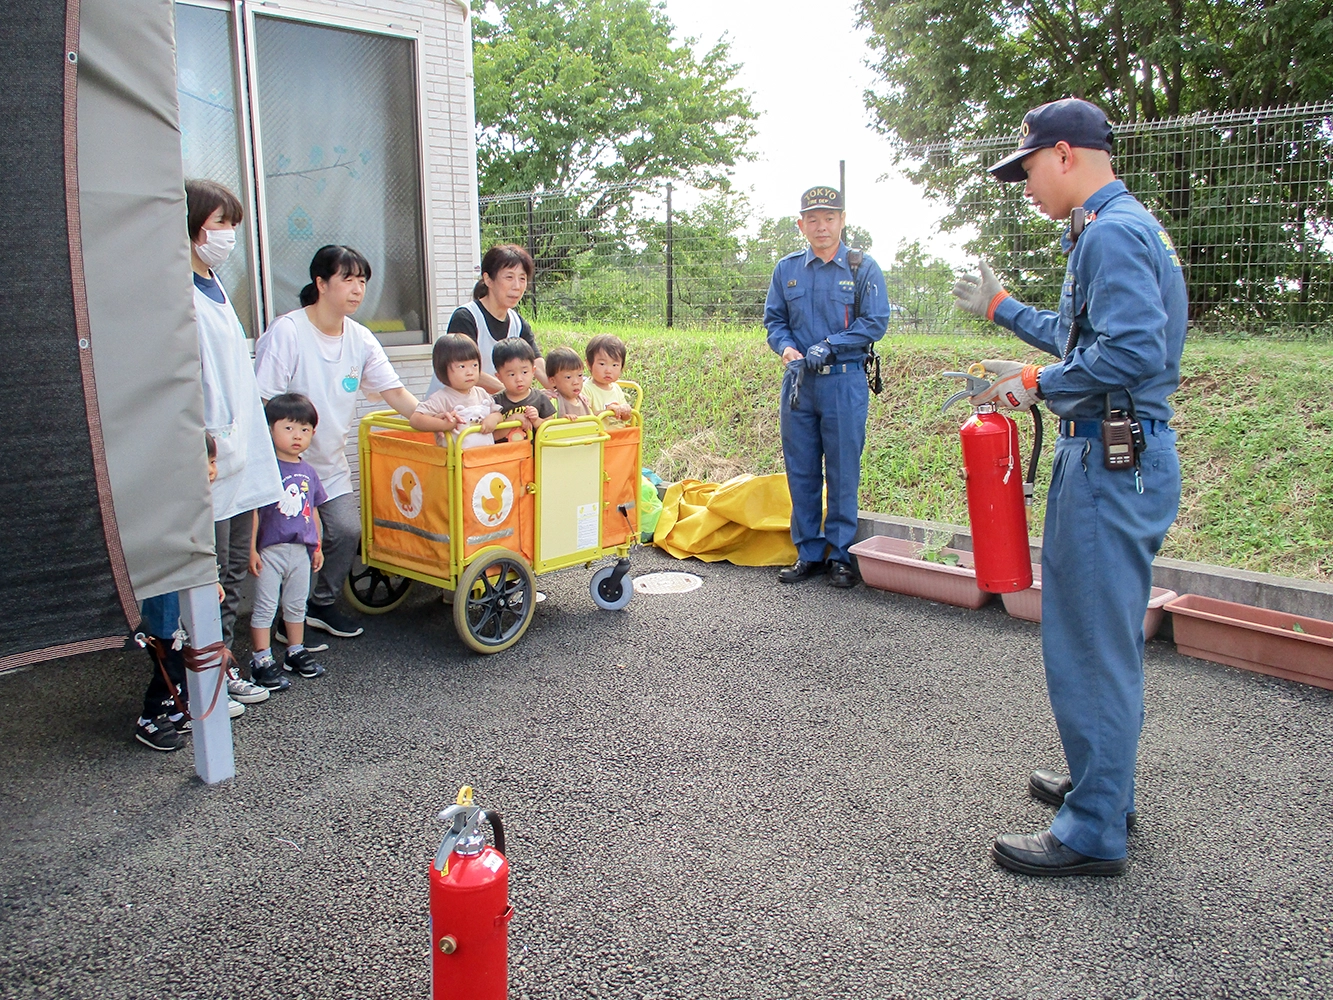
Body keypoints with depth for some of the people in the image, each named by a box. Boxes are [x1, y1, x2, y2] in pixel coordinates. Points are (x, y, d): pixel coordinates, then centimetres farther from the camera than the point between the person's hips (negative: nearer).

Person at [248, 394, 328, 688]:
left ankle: (296, 653, 31)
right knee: (265, 607, 1)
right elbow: (253, 511, -13)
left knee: (297, 605, 18)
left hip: (301, 550, 6)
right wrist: (252, 548, -15)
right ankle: (262, 662, 8)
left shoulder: (309, 473, 7)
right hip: (270, 550, -6)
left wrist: (317, 547, 16)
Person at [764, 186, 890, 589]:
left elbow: (875, 322, -4)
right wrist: (786, 348, -8)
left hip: (844, 381, -3)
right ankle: (808, 552, 17)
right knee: (801, 471, 6)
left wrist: (829, 346, -14)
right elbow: (773, 320, 13)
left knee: (843, 470, 1)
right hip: (798, 381, 3)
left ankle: (840, 554, 12)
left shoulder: (863, 268, 1)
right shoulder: (786, 269, 11)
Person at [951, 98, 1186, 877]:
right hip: (1121, 457, 11)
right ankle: (1104, 784, 35)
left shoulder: (1113, 232, -16)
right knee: (1105, 638, 20)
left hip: (1113, 462, -11)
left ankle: (1095, 834, 8)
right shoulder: (1120, 229, 18)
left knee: (1091, 646, -4)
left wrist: (1038, 385, -16)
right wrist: (1003, 308, 37)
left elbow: (1132, 350, -28)